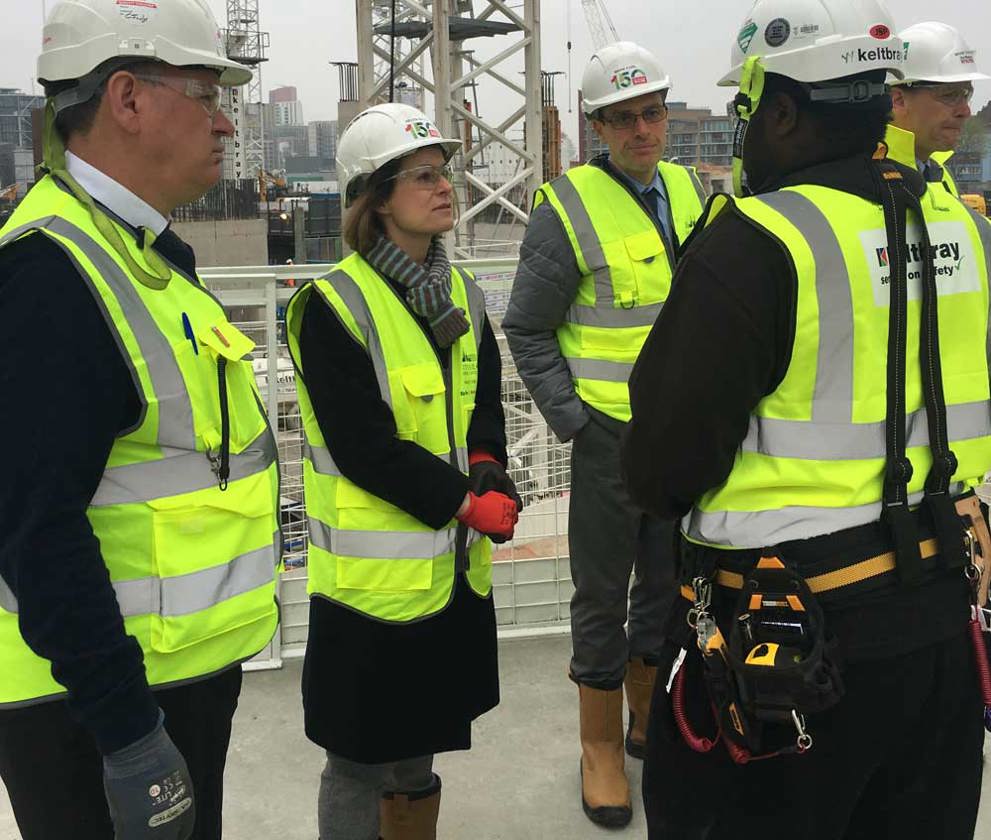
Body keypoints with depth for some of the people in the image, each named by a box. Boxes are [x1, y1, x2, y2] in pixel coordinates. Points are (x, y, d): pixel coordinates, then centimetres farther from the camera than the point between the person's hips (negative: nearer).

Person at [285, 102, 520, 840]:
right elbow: (362, 446, -20)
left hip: (454, 565, 7)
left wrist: (489, 468, -12)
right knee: (361, 759, 8)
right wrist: (465, 502, -19)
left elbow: (485, 401, 9)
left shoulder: (461, 293, 7)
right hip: (373, 573, -6)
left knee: (420, 744, 22)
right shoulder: (335, 305, -15)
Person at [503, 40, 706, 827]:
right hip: (612, 436, -5)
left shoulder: (691, 192, 7)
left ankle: (647, 717, 38)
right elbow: (527, 331, -7)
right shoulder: (569, 208, -11)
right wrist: (572, 421, -12)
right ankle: (601, 745, 24)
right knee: (604, 596, 7)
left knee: (669, 584, 18)